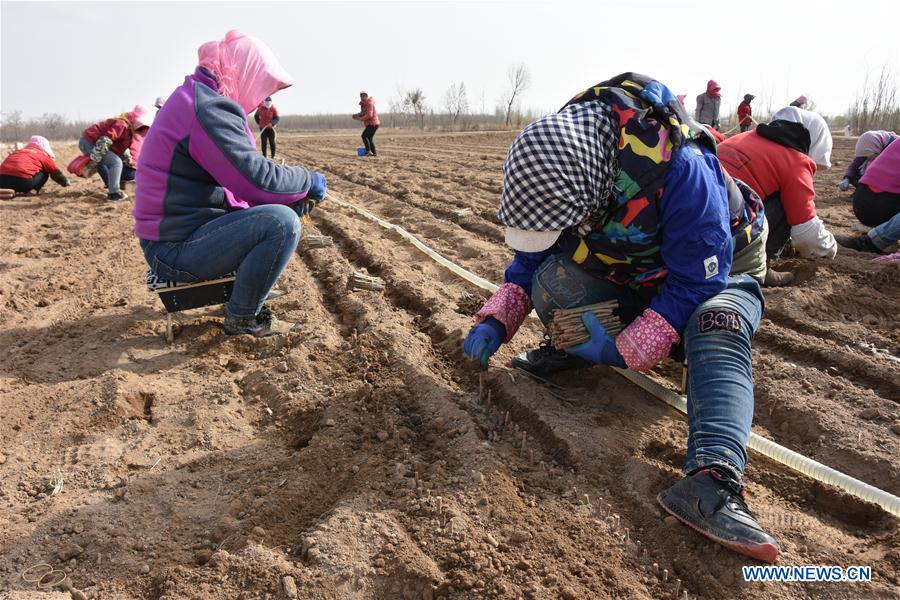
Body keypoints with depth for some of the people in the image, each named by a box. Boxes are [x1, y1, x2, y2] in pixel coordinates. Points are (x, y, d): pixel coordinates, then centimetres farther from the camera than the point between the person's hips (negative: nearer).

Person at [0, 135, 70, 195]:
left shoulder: (16, 152, 32)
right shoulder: (43, 155, 18)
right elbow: (56, 173, 23)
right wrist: (65, 183, 42)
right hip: (23, 181, -4)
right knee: (44, 173, 20)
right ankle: (34, 190, -3)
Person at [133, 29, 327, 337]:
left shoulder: (195, 98, 14)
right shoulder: (210, 107, -20)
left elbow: (239, 176, 16)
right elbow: (256, 180, -28)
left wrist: (293, 194, 6)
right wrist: (309, 181, -10)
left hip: (175, 229, 11)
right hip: (175, 249, -11)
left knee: (274, 209, 21)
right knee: (283, 223, -24)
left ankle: (248, 293, 23)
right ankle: (242, 317, -5)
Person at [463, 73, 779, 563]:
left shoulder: (681, 170, -37)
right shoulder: (556, 166, -18)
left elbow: (696, 283, -31)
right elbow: (529, 258, -5)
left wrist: (623, 351, -34)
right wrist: (494, 322, -19)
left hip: (712, 279, -3)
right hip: (625, 285, 4)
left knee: (717, 329, -39)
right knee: (551, 279, -27)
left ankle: (712, 479, -52)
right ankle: (568, 350, 1)